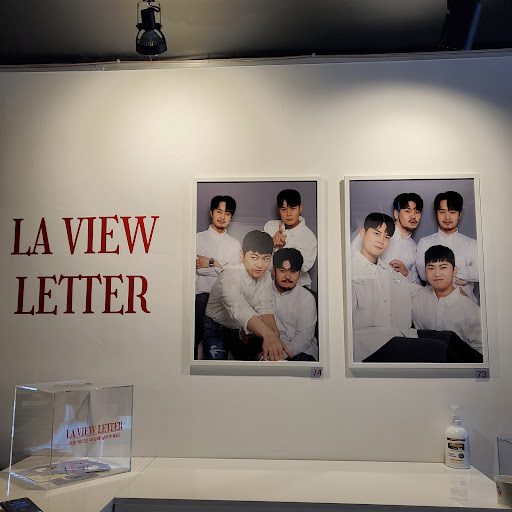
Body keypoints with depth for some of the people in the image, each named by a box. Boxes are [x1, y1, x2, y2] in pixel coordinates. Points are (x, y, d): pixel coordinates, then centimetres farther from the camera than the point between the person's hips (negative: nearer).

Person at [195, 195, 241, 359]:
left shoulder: (235, 244, 17)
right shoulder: (198, 238, 8)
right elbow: (198, 268, -6)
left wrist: (212, 263, -6)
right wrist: (222, 267, -9)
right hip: (202, 296, -2)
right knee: (195, 339, -6)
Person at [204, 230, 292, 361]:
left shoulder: (266, 276, -4)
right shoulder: (229, 276, -29)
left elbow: (265, 309, -18)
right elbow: (238, 308, -49)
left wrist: (276, 338, -38)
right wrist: (268, 334, -66)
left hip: (244, 331, 5)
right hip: (217, 329, -5)